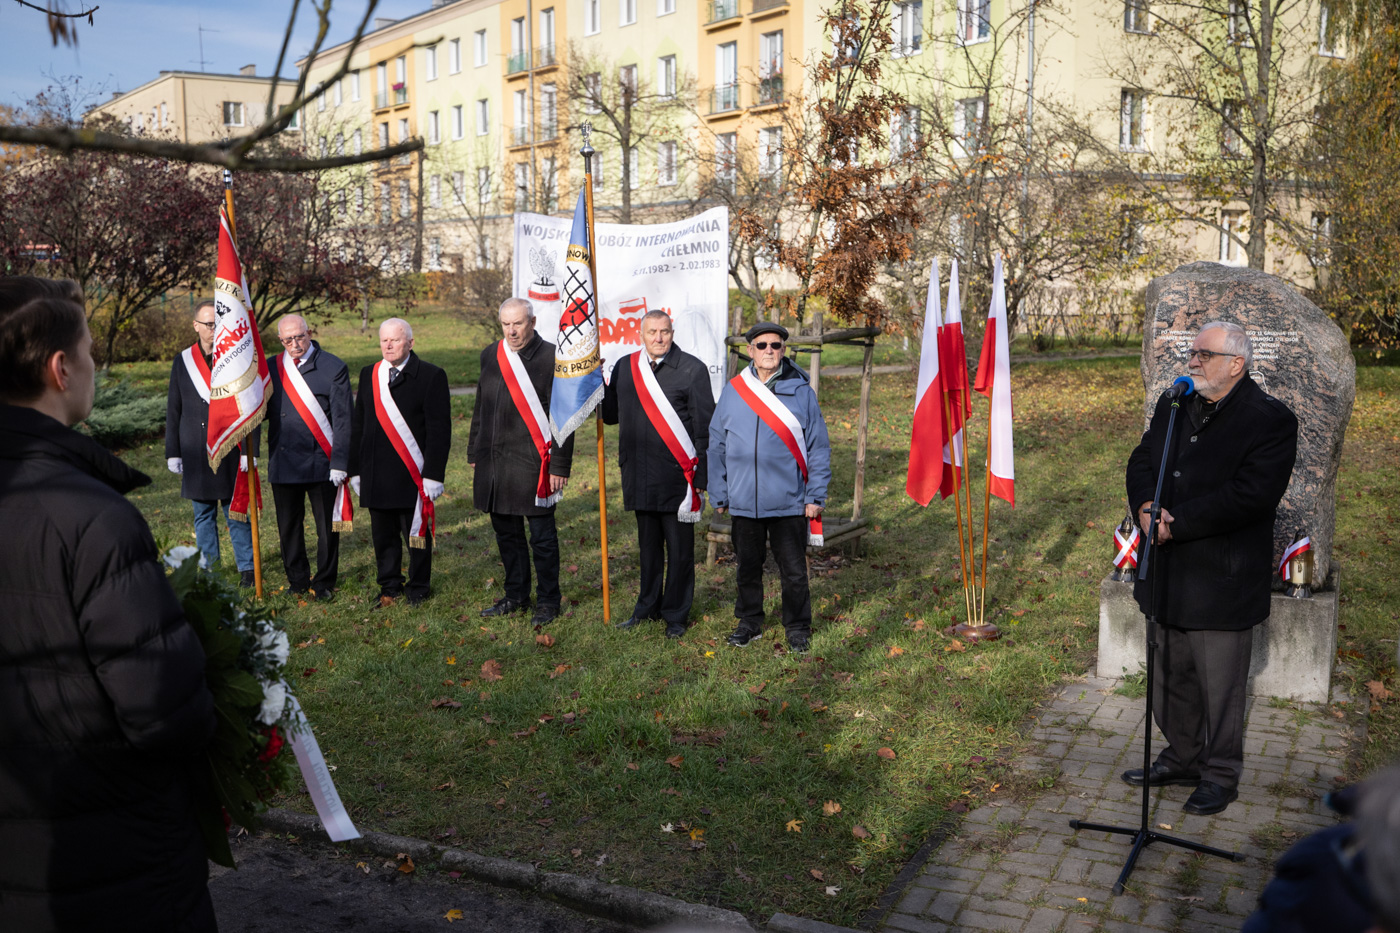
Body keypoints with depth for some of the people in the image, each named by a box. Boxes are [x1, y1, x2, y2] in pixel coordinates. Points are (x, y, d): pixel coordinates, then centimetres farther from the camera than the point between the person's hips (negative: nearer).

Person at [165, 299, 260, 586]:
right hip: (195, 452, 3)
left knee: (236, 512, 1)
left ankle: (247, 568, 10)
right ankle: (208, 566, 24)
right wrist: (173, 453, 7)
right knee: (203, 513, 12)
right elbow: (173, 411, 10)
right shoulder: (183, 362, 7)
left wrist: (249, 451, -8)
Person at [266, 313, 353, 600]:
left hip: (322, 463, -3)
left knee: (327, 526, 5)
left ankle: (324, 583, 20)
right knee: (288, 526, 12)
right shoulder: (271, 369, 7)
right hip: (283, 463, 3)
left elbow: (342, 420, -5)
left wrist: (339, 463, -11)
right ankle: (297, 580, 27)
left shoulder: (334, 368, -3)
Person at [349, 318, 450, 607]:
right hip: (376, 475, 4)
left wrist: (433, 474, -13)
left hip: (414, 474, -4)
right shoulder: (368, 375, 11)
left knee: (417, 532, 6)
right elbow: (357, 425, 15)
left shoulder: (431, 376, -4)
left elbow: (439, 429, -8)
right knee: (383, 535, 11)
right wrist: (355, 470, 10)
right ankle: (390, 588, 26)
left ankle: (418, 588, 22)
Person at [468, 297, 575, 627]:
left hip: (533, 462, -6)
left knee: (542, 536, 3)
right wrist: (475, 452, 17)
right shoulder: (491, 355, 11)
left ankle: (548, 601, 17)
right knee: (506, 532, 15)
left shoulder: (551, 357, -8)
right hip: (493, 460, 6)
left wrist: (560, 466, -12)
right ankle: (516, 596, 30)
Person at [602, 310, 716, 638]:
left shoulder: (692, 370, -5)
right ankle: (648, 605, 31)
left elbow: (705, 427, -6)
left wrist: (701, 476, -9)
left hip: (677, 475, -4)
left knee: (679, 548, 4)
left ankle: (676, 614, 17)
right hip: (639, 475, 4)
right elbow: (611, 414, 16)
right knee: (647, 543, 17)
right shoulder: (625, 367, 8)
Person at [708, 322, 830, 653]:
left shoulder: (801, 391, -1)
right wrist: (718, 495, 5)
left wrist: (815, 496, -2)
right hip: (743, 502, 2)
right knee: (747, 567, 15)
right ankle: (750, 622, 32)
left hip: (789, 502, -2)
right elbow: (717, 446, 7)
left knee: (793, 571, 6)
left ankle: (797, 628, 23)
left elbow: (818, 447, 1)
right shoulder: (733, 391, 3)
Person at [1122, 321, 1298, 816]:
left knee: (1221, 687, 6)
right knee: (1171, 677, 18)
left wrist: (1174, 521, -23)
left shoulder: (1270, 420, -13)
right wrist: (1146, 507, -12)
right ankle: (1182, 757, 36)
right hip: (1169, 575, 7)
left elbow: (1249, 496, -22)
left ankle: (1221, 775, 24)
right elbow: (1142, 460, 9)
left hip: (1222, 580, -6)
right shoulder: (1173, 405, 9)